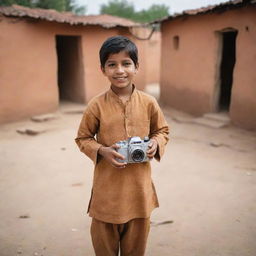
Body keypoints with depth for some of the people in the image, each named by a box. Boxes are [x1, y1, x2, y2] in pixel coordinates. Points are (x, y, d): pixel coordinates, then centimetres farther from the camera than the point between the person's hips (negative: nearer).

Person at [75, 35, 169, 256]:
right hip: (107, 185, -1)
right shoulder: (97, 105, -9)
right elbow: (83, 138, 1)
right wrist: (102, 151, -16)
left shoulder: (149, 103, -5)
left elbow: (162, 130, 9)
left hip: (139, 184, 2)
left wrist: (156, 143, -12)